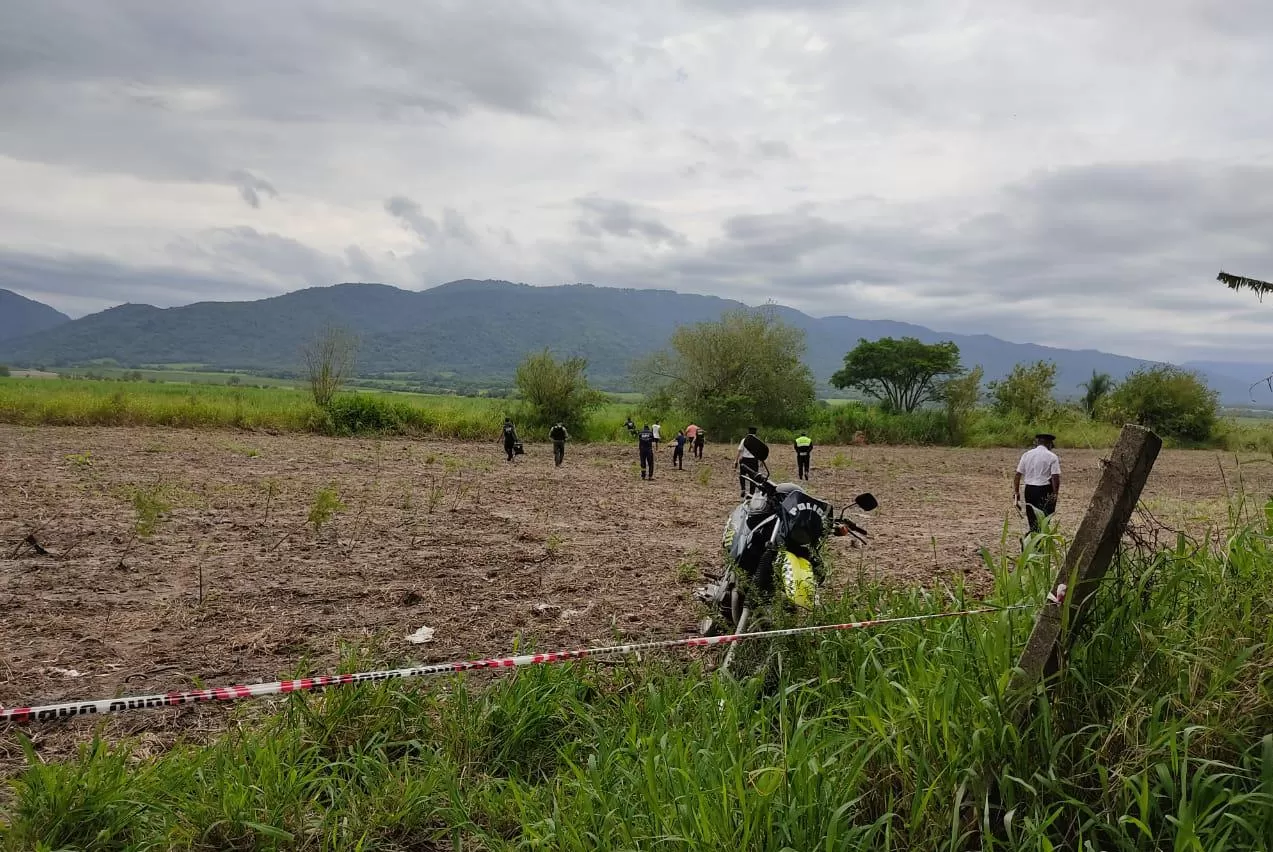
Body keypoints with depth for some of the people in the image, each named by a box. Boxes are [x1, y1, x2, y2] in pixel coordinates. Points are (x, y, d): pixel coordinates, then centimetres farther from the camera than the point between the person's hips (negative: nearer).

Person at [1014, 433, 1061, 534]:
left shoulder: (1026, 454, 7)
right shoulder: (1052, 457, -5)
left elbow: (1018, 475, 5)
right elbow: (1055, 477, -13)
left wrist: (1016, 491, 10)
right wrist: (1055, 493, -7)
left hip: (1029, 490, 4)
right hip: (1045, 491, -4)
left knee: (1032, 521, 12)